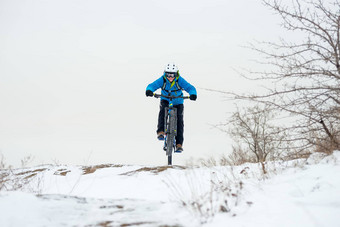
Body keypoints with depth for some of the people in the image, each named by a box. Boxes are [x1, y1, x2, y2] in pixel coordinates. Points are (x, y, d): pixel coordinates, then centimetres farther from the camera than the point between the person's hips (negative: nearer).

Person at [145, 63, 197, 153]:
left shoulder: (180, 80, -22)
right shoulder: (162, 80, -20)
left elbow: (190, 88, -28)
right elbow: (152, 85, -29)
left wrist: (193, 94, -51)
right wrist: (149, 90, -53)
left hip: (178, 103, 0)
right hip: (165, 101, 0)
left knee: (179, 120, -14)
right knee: (162, 110, -33)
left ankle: (179, 144, -11)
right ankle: (160, 132, -30)